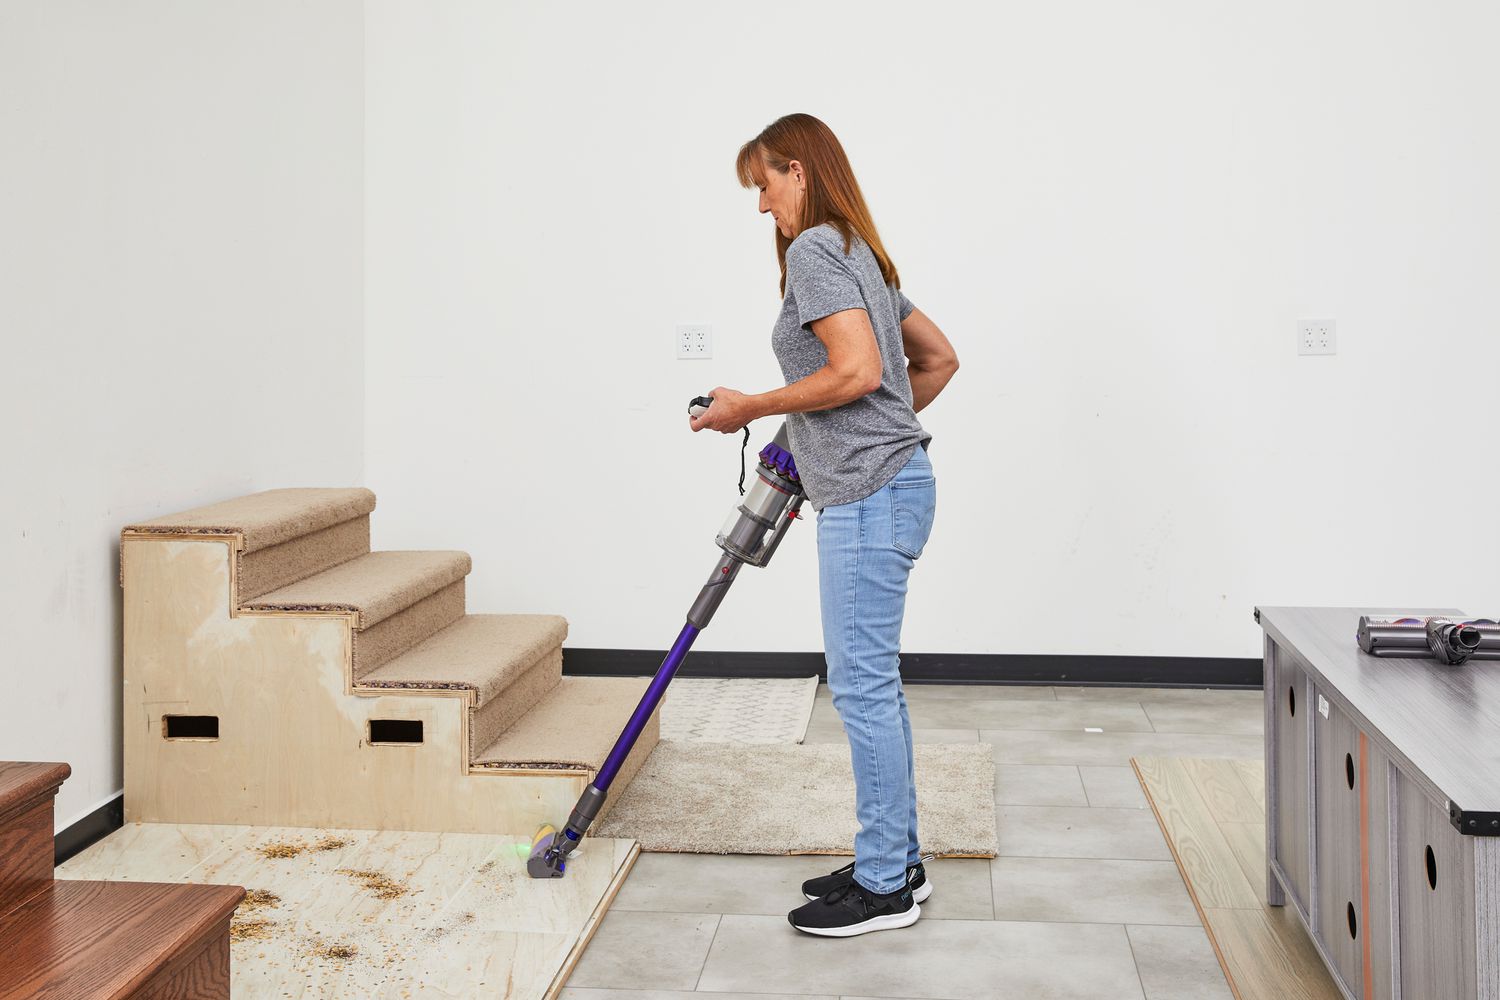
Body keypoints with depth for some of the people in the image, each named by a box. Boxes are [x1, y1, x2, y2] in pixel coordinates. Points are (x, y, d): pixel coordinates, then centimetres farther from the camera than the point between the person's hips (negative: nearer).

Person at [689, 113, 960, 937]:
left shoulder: (813, 249, -11)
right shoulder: (860, 253, 19)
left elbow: (859, 371, -23)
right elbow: (939, 357, 24)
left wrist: (753, 407, -12)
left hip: (870, 497, -10)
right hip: (889, 484, 10)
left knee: (861, 684, -4)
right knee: (872, 682, 15)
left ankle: (882, 886, 5)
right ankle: (897, 861, 23)